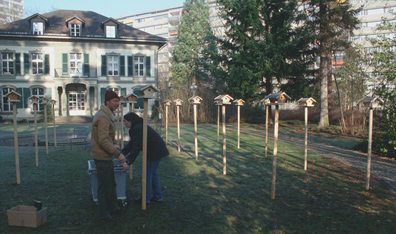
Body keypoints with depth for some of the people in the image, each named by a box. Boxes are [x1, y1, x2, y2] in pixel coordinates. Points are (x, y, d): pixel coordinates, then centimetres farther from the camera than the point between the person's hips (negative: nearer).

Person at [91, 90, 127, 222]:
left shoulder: (106, 115, 13)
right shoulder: (103, 117, -21)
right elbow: (103, 141, -27)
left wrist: (113, 145, 14)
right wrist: (118, 154, -24)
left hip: (106, 157, 11)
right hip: (102, 157, -11)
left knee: (111, 184, 21)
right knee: (105, 187, 2)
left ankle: (113, 208, 36)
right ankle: (104, 215, 15)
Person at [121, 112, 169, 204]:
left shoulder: (137, 129, -17)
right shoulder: (138, 126, 17)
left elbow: (136, 147, -22)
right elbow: (131, 144, 22)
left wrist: (128, 162, -21)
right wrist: (121, 152, 21)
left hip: (154, 152, -10)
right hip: (157, 150, 10)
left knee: (148, 174, 0)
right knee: (153, 173, 17)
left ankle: (145, 198, 11)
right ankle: (158, 196, 25)